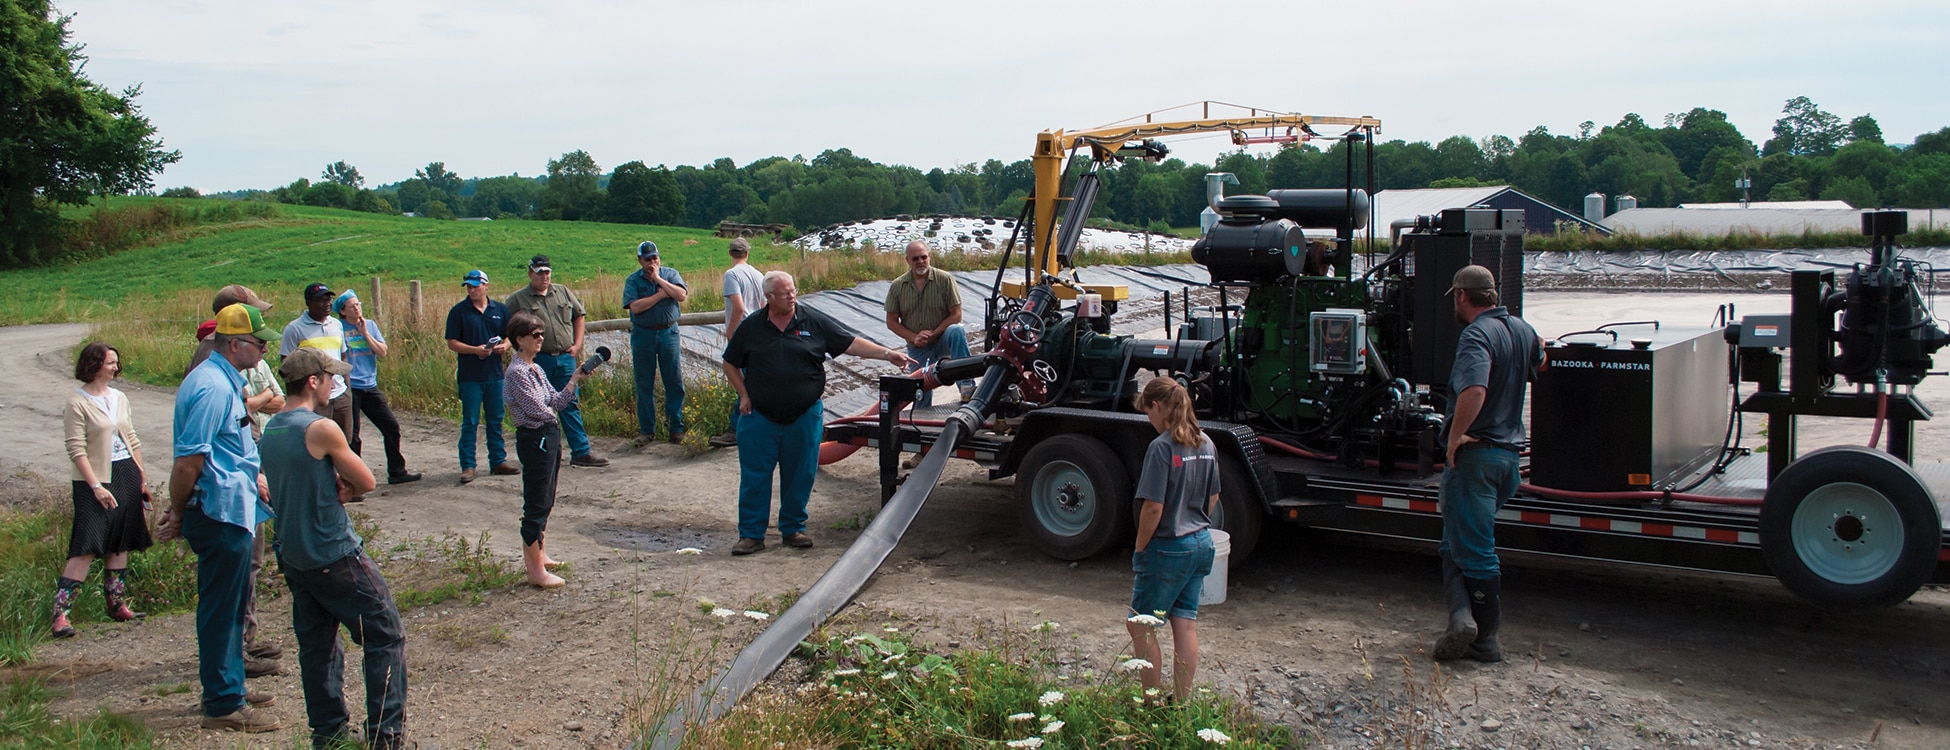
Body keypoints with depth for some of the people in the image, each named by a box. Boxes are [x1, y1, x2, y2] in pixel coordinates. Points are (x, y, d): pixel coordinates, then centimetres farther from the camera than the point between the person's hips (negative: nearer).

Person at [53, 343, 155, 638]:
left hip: (126, 476, 7)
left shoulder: (119, 398, 12)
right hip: (96, 481, -7)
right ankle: (60, 613, -9)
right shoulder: (78, 403, -8)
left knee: (119, 544, 11)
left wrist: (142, 477, 13)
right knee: (87, 547, -12)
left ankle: (116, 604, 19)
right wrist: (96, 486, -17)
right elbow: (76, 450, -12)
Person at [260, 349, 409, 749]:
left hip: (294, 558, 8)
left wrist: (335, 488, 0)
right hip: (335, 555, -8)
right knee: (386, 638, 1)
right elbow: (366, 482, -10)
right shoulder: (321, 429, -17)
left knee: (316, 646, 14)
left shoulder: (270, 431, 8)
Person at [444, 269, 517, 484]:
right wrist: (475, 350, -18)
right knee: (470, 422, -1)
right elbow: (451, 343, -4)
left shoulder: (500, 310, 8)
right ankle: (467, 466, 4)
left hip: (495, 375, 3)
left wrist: (504, 345, -9)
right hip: (469, 376, -3)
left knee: (495, 421, 10)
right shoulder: (459, 311, -2)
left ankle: (498, 461, 19)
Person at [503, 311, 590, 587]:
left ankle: (537, 554, 31)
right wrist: (551, 415, 0)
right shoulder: (517, 372, -15)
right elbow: (537, 408, -19)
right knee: (536, 504, -4)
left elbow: (556, 401, 10)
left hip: (550, 436, 9)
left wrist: (575, 380, 0)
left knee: (545, 502, 18)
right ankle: (536, 569, 1)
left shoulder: (536, 369, 14)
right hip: (534, 438, -9)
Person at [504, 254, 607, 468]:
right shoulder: (517, 299, 0)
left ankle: (581, 451, 9)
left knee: (571, 405, 6)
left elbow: (579, 315, 18)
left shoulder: (563, 292, 11)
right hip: (537, 361, -3)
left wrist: (577, 344, 8)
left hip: (565, 358, 3)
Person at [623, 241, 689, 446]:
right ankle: (646, 430, 13)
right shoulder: (633, 280, 1)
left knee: (674, 382, 1)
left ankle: (677, 428, 9)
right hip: (643, 335, 0)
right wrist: (661, 294, -11)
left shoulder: (670, 274, 4)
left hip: (668, 333, 0)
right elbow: (635, 307, -13)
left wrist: (659, 279, -12)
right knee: (644, 384, 5)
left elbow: (682, 295, -12)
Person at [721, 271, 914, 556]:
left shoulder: (814, 322, 1)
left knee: (800, 476, 7)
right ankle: (751, 534, 11)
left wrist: (888, 354, -8)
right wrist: (744, 395, 2)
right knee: (755, 477, 1)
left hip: (804, 416, 1)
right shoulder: (752, 327, 2)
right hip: (760, 416, -1)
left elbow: (851, 343, 0)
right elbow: (731, 364, 12)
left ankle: (793, 529, 22)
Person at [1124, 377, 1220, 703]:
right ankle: (1182, 703, 19)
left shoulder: (1162, 447, -19)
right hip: (1201, 544, 8)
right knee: (1186, 625, 12)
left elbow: (1154, 507, -20)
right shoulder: (1205, 444, 5)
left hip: (1168, 548, -8)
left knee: (1140, 625, 5)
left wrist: (1140, 549, -8)